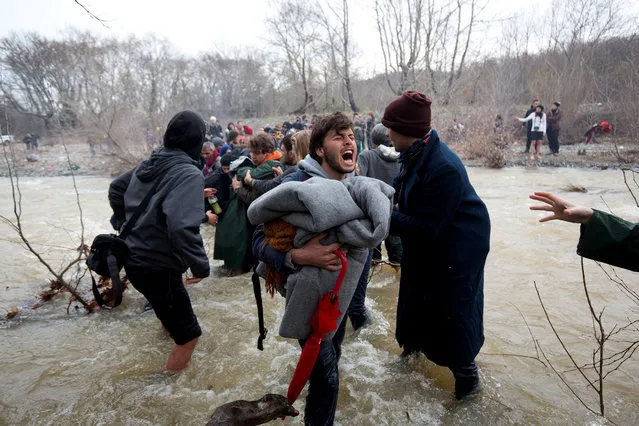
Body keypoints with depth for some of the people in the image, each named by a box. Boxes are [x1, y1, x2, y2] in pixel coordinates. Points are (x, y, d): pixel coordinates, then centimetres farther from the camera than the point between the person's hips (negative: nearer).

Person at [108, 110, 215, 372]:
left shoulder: (149, 163, 3)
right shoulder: (189, 174, -23)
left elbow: (116, 188, 20)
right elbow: (182, 227, -36)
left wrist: (122, 222, 31)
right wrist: (201, 265, -23)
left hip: (134, 258, 9)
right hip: (157, 267, -9)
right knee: (189, 333, 5)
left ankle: (170, 327, 64)